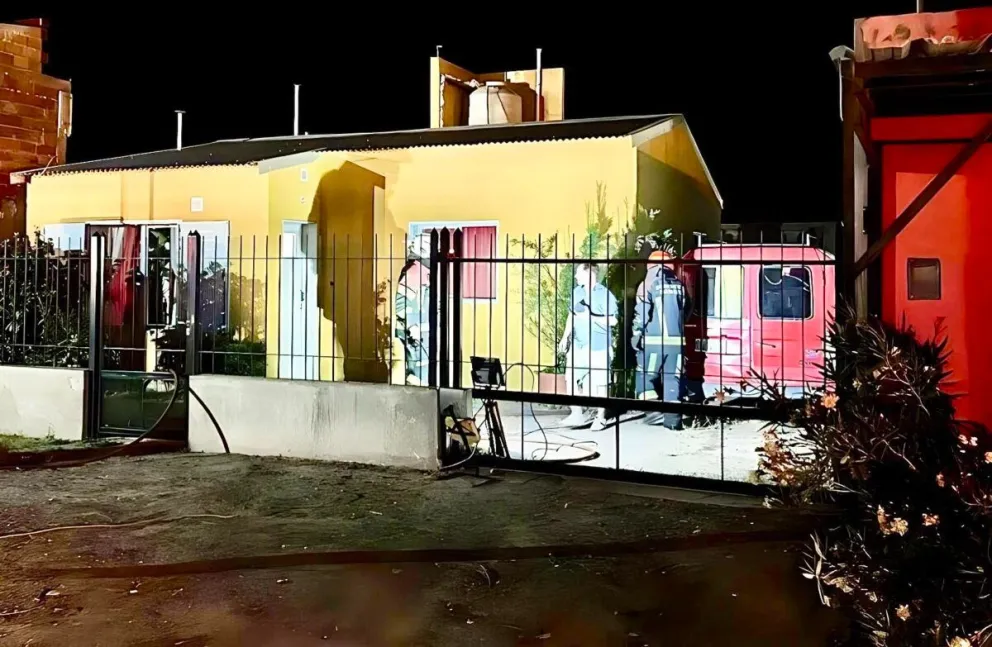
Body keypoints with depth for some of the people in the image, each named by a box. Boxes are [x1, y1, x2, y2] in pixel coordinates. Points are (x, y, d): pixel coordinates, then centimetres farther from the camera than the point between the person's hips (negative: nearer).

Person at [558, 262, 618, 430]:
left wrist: (591, 317, -20)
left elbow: (613, 320, -12)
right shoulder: (576, 292, 10)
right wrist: (565, 337, 16)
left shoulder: (604, 294, -10)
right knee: (572, 379, 8)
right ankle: (577, 414, 21)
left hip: (598, 346, -6)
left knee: (600, 383, 1)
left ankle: (600, 418, 13)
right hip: (577, 344, 7)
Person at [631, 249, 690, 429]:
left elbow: (641, 313, -10)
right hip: (676, 341, 4)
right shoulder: (679, 285, 10)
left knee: (644, 376, 6)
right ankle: (673, 417, 3)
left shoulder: (649, 284, -4)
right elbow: (687, 311, 17)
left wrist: (636, 335, -1)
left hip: (654, 341, -4)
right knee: (672, 378, 7)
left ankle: (655, 410, -6)